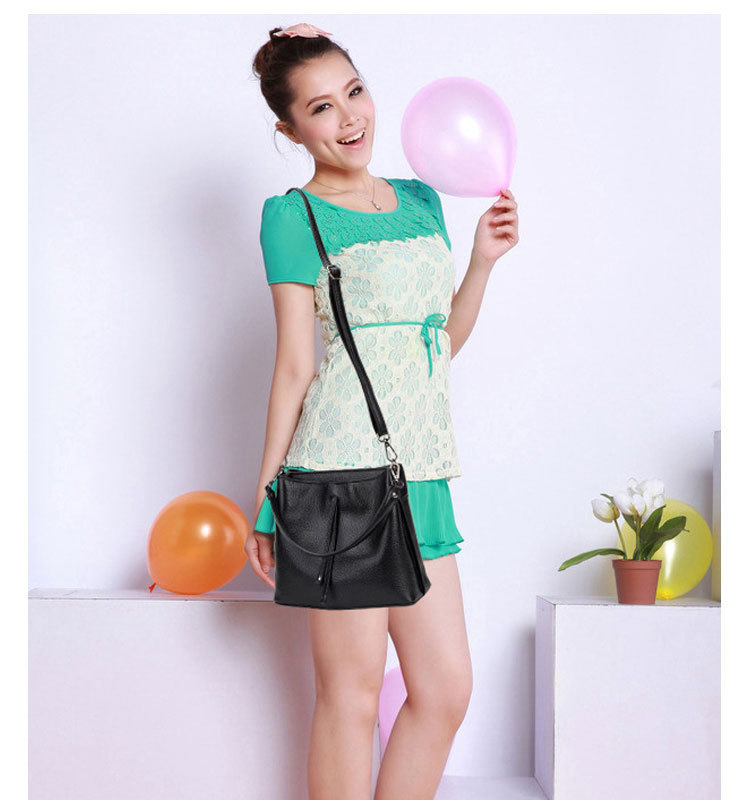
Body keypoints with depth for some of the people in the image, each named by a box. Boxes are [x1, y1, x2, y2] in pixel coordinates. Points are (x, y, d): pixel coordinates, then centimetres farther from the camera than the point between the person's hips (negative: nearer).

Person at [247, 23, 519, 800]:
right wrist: (267, 496, -5)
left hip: (422, 473, 7)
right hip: (345, 472, -6)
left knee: (446, 688, 8)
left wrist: (482, 262, 7)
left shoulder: (421, 200, 16)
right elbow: (295, 364, -4)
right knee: (352, 692, 2)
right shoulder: (294, 215, -3)